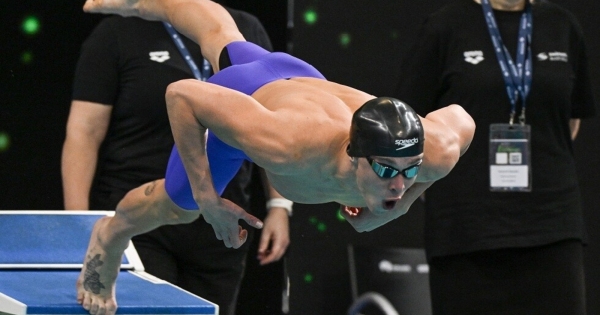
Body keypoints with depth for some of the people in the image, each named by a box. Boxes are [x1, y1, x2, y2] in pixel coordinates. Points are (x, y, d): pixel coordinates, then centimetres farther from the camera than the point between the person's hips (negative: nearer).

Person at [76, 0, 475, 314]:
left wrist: (401, 205, -16)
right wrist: (208, 200, -36)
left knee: (221, 34, 34)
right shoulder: (289, 146, -52)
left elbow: (461, 119, -14)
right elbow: (181, 93, -41)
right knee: (177, 206, 20)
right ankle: (109, 235, 53)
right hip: (241, 96, -4)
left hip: (303, 78, 4)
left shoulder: (435, 154, -41)